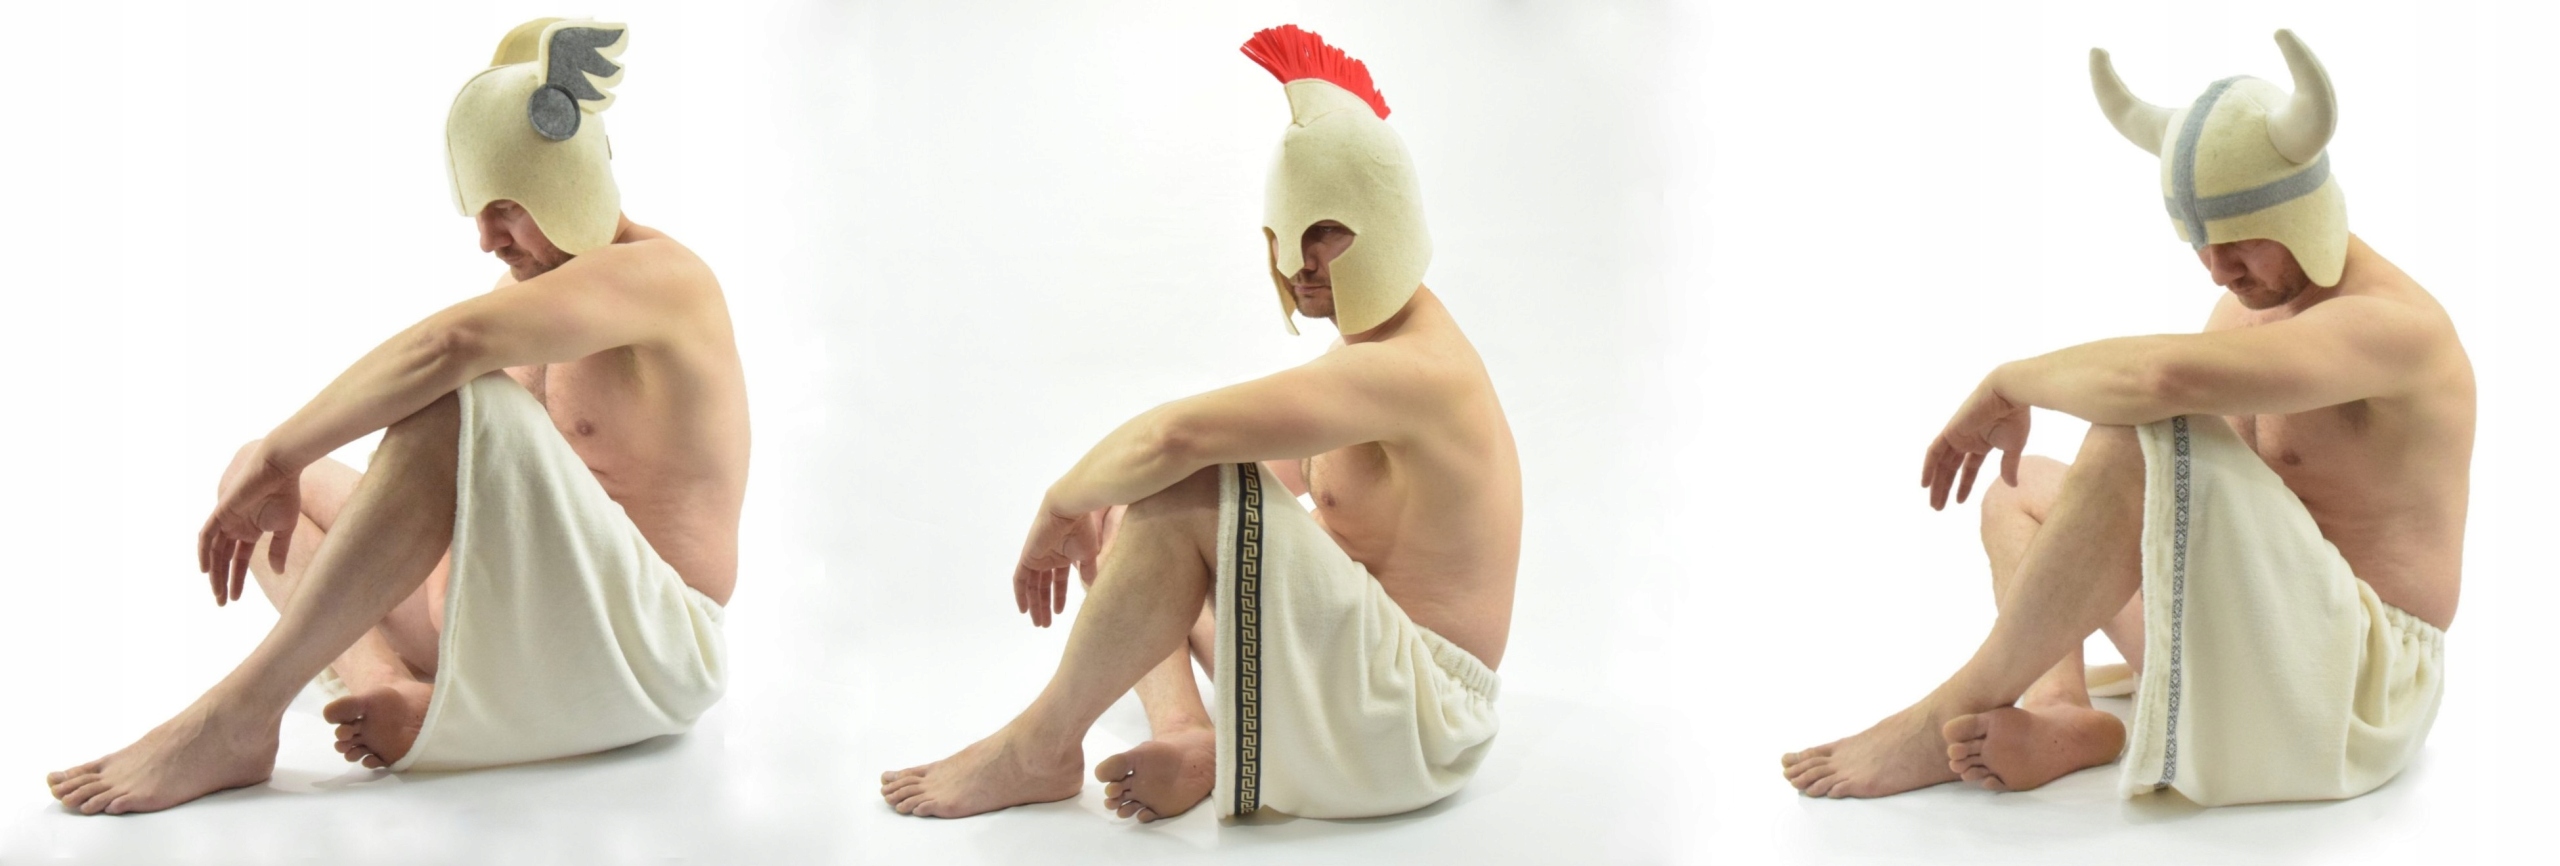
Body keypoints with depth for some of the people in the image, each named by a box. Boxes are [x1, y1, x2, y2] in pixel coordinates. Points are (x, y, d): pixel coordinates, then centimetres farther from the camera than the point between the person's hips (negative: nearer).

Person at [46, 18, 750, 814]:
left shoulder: (653, 273, -14)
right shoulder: (532, 287, 14)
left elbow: (445, 345, -31)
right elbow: (430, 478, 10)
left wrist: (277, 459, -23)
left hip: (647, 648, -9)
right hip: (530, 627, 9)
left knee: (467, 403, -33)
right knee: (254, 473, 12)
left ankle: (238, 718, -27)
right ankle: (382, 680, -15)